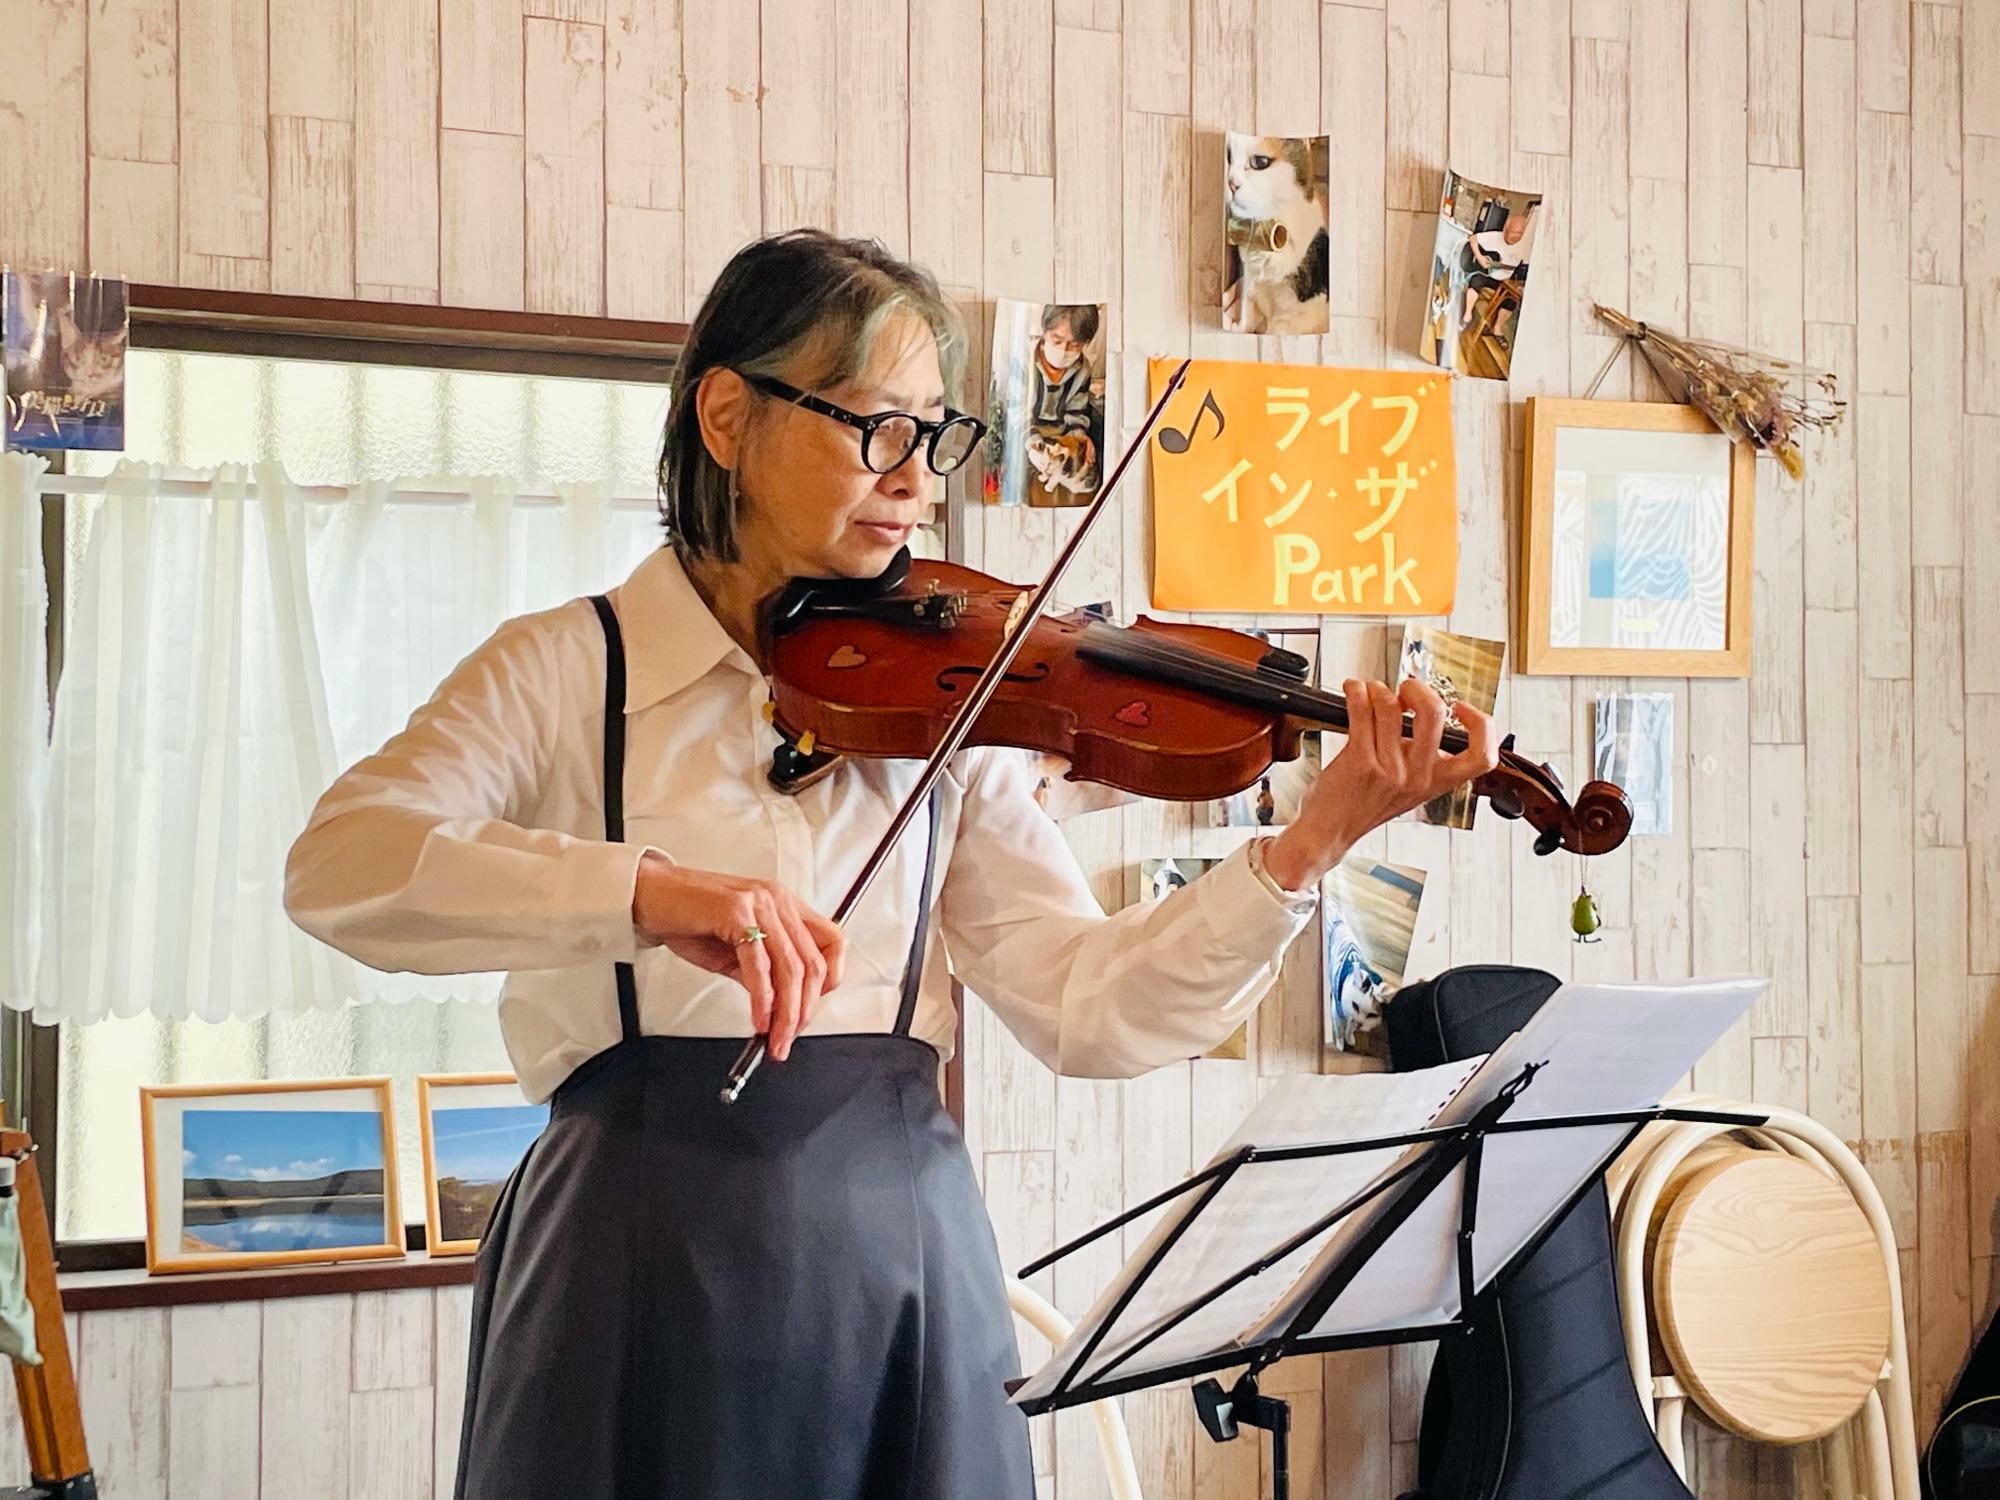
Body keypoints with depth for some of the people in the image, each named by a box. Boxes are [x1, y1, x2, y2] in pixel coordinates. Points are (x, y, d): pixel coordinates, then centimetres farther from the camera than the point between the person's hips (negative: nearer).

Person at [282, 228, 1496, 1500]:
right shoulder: (566, 672, -2)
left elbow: (1092, 1011, -1)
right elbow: (336, 865, -18)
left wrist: (1313, 843, -15)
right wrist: (645, 893, -33)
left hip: (907, 1253, 3)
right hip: (642, 1259, -3)